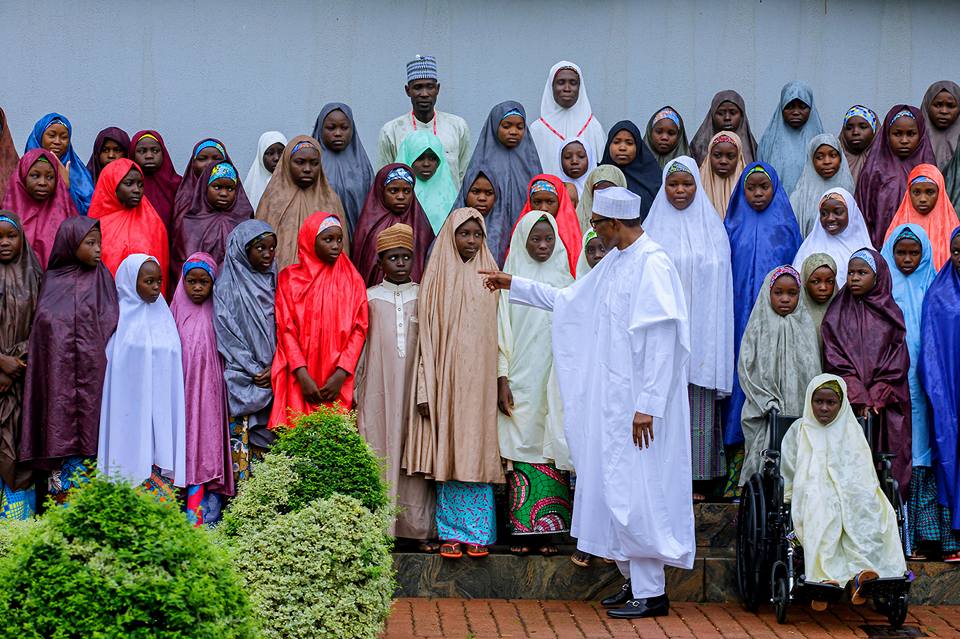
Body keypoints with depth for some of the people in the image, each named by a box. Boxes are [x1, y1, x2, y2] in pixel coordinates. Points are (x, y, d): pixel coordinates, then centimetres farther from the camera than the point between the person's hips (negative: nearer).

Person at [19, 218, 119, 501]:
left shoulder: (101, 279, 3)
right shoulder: (51, 279, 7)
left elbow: (110, 325, 1)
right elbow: (40, 329, 10)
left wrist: (100, 365, -8)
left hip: (91, 371, -1)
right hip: (56, 373, 1)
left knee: (88, 432, -1)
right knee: (59, 431, 2)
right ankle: (60, 501, 8)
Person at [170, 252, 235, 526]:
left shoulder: (216, 315, 3)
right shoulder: (178, 312, 4)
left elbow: (225, 356, 5)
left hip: (210, 393, 0)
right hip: (184, 393, 1)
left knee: (210, 449, -2)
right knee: (189, 449, -1)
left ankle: (209, 519, 0)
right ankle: (193, 519, 1)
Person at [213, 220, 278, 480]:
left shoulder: (273, 283, 11)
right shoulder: (228, 286, -4)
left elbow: (281, 329, 9)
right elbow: (227, 332, -8)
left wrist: (273, 368, -6)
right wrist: (255, 371, -11)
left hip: (272, 378, 4)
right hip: (241, 378, -4)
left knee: (268, 439, 3)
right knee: (242, 438, -5)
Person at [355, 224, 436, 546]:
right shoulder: (370, 298, 8)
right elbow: (358, 345, 9)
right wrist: (355, 392, 6)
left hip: (415, 386, 0)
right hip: (379, 389, 0)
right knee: (380, 451, -4)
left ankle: (420, 526, 2)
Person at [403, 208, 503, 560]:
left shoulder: (490, 278, 8)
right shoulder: (438, 279, 4)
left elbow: (498, 332, 7)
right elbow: (427, 336, 1)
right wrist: (425, 390, -6)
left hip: (480, 380, 1)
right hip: (445, 379, -1)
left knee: (477, 450, 0)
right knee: (448, 454, 0)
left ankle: (478, 532, 6)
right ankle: (451, 533, 7)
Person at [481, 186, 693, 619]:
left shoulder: (653, 265, -15)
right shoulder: (613, 263, 13)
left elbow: (663, 341, -20)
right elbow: (569, 300, 28)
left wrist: (648, 405, -22)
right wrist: (514, 285, 29)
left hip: (637, 402, -9)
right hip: (611, 400, 9)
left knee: (634, 493, -6)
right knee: (613, 488, 12)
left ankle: (651, 593, 1)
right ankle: (635, 581, 21)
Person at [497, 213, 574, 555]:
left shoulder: (564, 280, 9)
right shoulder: (512, 280, 5)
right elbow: (502, 331, 2)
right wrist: (502, 379, -6)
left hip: (555, 380, 1)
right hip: (520, 381, -1)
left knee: (552, 447, -2)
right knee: (523, 446, -4)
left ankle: (548, 528, 1)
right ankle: (522, 528, 0)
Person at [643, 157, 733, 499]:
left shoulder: (712, 228, 10)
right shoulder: (654, 228, 6)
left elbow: (721, 285, 11)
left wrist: (714, 336, 4)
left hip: (701, 329, 1)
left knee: (700, 404, 0)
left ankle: (698, 477, 5)